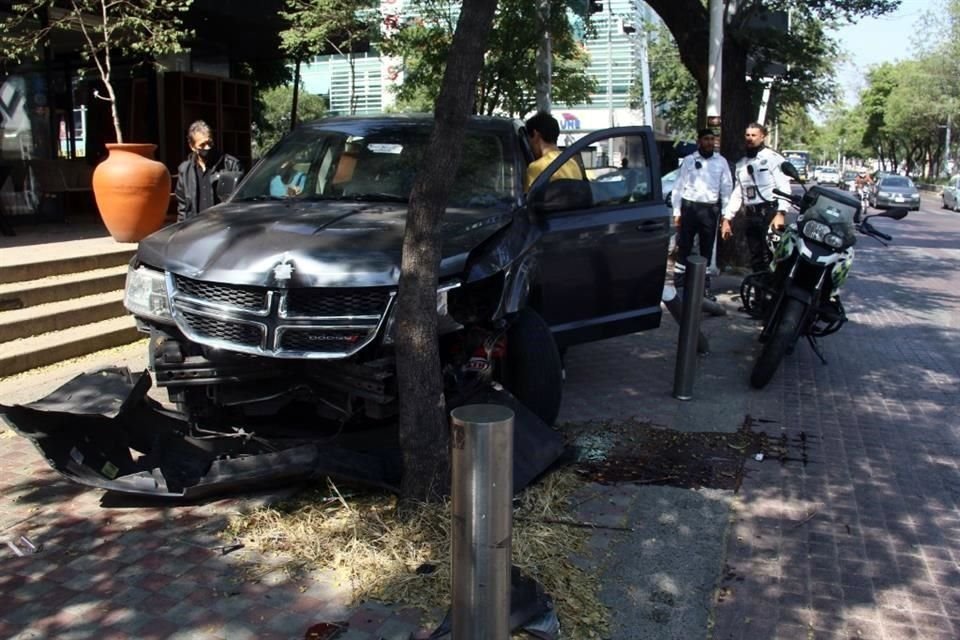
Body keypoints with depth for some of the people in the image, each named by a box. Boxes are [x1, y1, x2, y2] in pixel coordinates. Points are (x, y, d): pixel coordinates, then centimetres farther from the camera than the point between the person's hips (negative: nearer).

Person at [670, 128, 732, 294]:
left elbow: (727, 187, 7)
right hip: (689, 206, -1)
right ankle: (678, 285, 9)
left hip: (710, 209, 2)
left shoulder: (721, 161, 6)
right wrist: (677, 211, -2)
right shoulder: (688, 160, 2)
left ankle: (704, 286, 20)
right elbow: (679, 186, 2)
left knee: (707, 249, 10)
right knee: (684, 247, 2)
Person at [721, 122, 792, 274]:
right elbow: (737, 193, 21)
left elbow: (784, 187, -10)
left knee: (771, 259, -13)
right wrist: (727, 219, 14)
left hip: (770, 213, -7)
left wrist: (781, 213, -23)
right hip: (751, 216, 7)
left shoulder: (773, 158, -2)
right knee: (756, 261, 10)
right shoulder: (741, 164, 19)